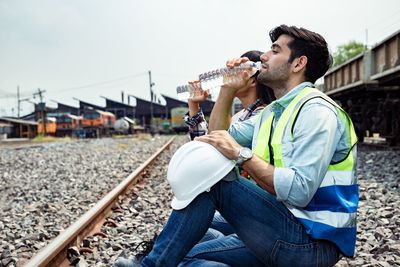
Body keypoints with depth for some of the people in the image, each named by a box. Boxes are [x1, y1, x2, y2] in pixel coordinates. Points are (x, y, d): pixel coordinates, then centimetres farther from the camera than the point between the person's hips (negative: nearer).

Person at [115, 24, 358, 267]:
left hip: (312, 245, -9)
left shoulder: (316, 111, -14)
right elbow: (218, 137, 18)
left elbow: (299, 191, -25)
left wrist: (240, 154, -22)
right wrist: (228, 90, 9)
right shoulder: (272, 113, 15)